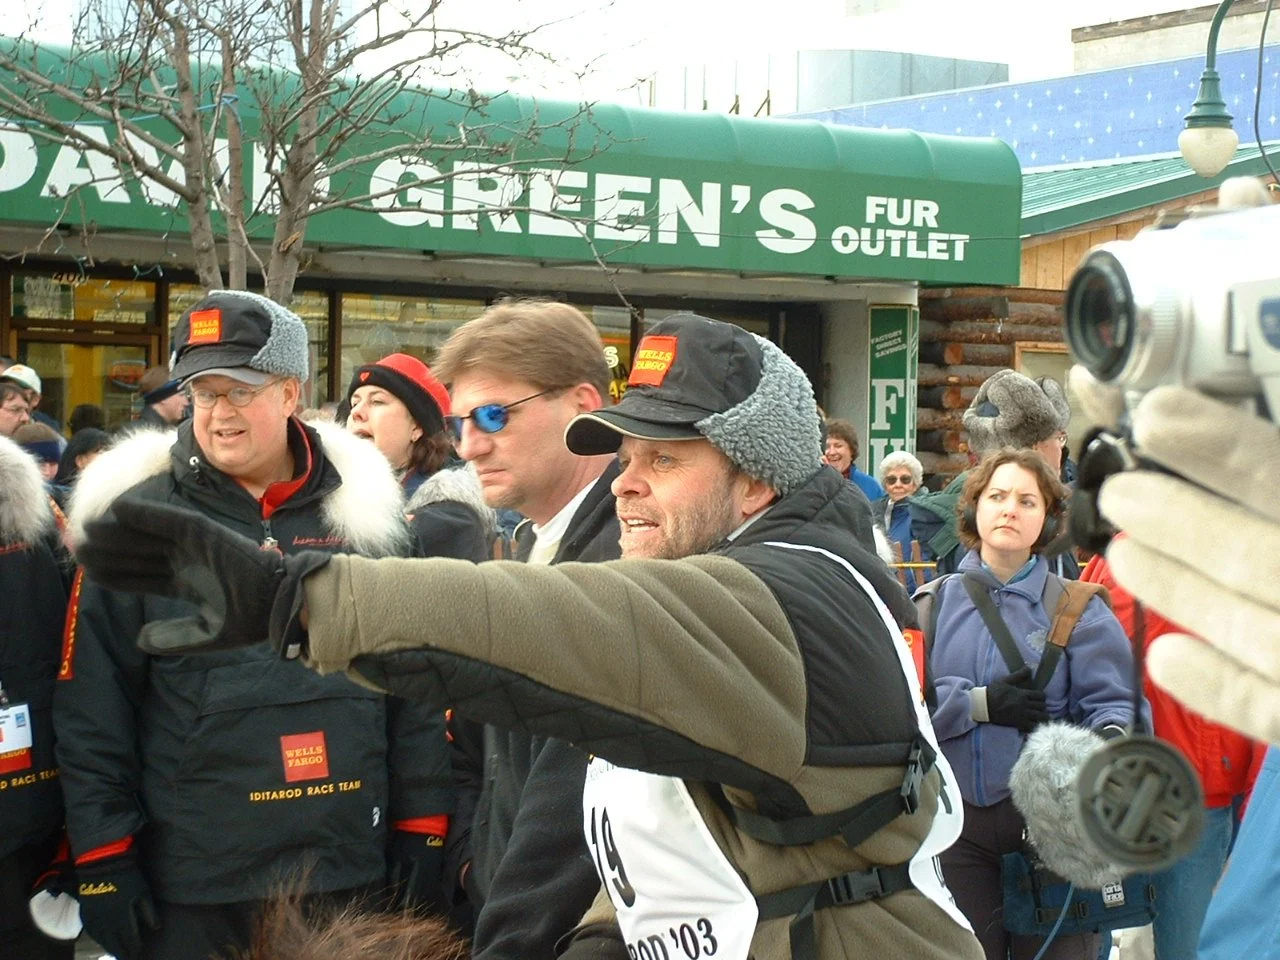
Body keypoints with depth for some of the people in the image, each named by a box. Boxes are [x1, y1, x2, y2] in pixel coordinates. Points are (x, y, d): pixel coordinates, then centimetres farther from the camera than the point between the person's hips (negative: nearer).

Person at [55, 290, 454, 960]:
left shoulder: (364, 513, 5)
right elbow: (92, 707, -3)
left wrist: (421, 827, 4)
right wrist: (104, 860, -6)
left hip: (350, 867, 2)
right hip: (190, 885, -2)